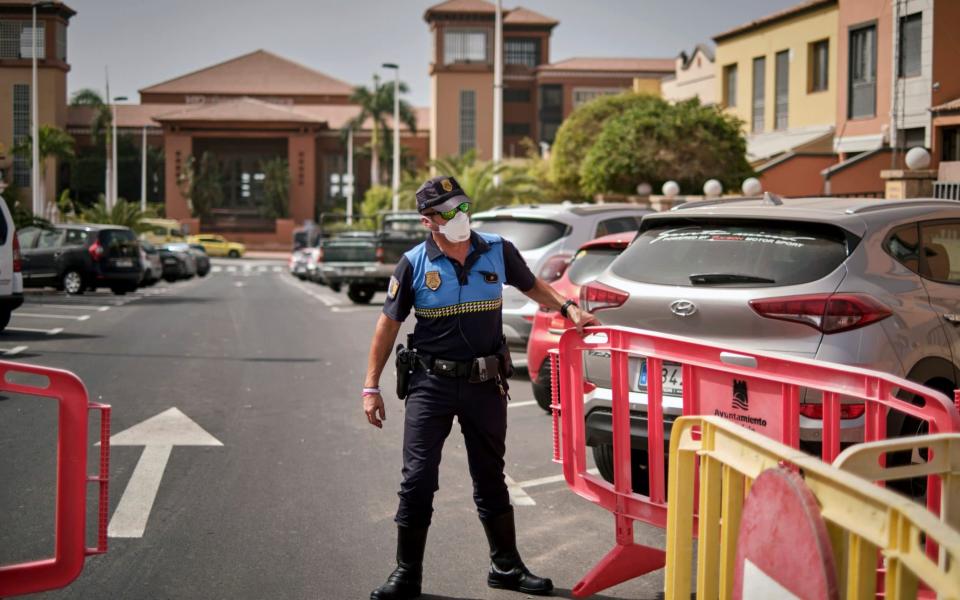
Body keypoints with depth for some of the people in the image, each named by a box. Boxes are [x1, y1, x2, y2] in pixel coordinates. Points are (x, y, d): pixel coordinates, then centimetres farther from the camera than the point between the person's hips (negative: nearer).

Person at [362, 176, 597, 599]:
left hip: (485, 384, 2)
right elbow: (388, 325, -1)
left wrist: (568, 309, 1)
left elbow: (532, 286, 18)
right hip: (431, 385, -2)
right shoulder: (414, 264, -6)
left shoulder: (498, 252, -1)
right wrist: (371, 387, -3)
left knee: (490, 478, 12)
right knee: (417, 478, -2)